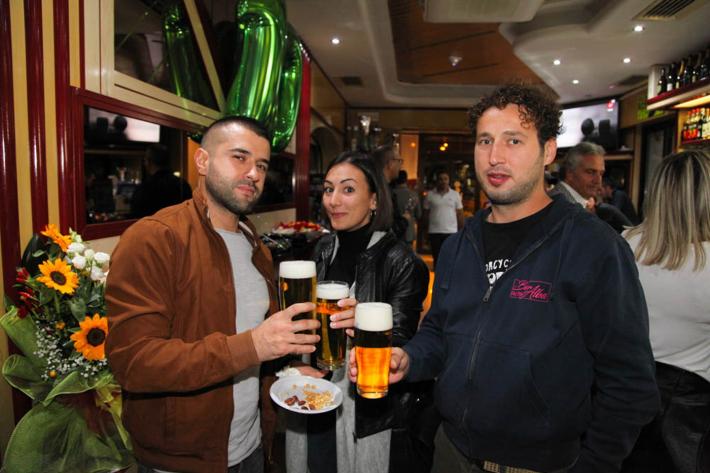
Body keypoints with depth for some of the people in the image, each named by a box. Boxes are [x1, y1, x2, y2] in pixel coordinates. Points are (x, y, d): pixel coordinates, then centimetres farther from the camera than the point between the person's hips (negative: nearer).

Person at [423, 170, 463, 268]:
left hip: (451, 232, 0)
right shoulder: (430, 195, 2)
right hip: (434, 232, 0)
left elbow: (460, 214, 6)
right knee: (437, 259, 7)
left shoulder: (455, 195, 4)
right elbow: (426, 214, 6)